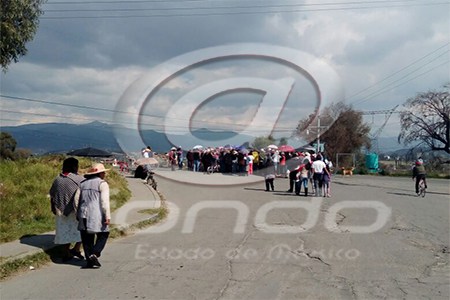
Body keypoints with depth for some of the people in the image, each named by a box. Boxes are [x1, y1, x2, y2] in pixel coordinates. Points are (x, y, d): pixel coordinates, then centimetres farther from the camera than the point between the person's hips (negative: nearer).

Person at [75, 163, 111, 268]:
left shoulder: (83, 183, 14)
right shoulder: (102, 184, -5)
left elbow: (76, 199, 14)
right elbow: (104, 201, -14)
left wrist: (78, 214, 20)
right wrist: (108, 216, -15)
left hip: (83, 214, 6)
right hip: (96, 215, -6)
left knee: (87, 238, 10)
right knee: (103, 235, 9)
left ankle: (89, 261, 12)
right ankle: (94, 254, -7)